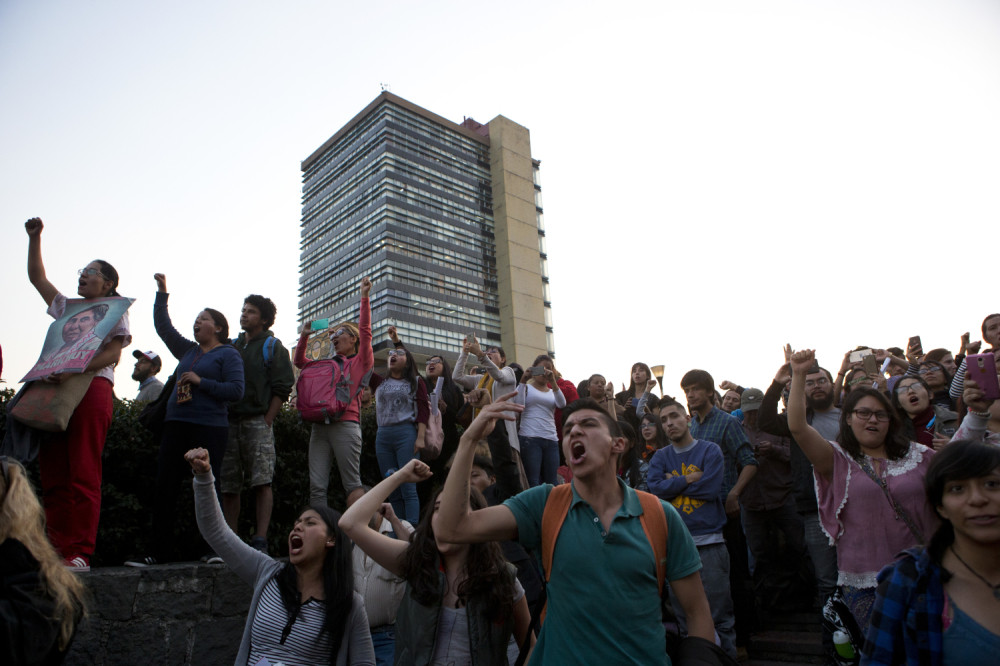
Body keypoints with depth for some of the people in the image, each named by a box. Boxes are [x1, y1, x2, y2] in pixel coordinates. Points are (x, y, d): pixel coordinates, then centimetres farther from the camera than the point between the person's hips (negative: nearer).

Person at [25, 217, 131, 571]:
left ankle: (80, 553, -13)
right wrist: (34, 238, 23)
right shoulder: (67, 307, 29)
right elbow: (37, 276, 33)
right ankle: (57, 549, 2)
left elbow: (112, 353, -5)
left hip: (91, 387, -7)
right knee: (53, 475, 0)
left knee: (83, 474, -12)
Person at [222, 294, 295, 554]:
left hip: (258, 422, -5)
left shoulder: (273, 347, 6)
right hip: (229, 423, 5)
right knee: (228, 485, 4)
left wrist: (267, 421, -10)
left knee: (261, 481, -10)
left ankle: (260, 540, -10)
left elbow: (282, 388, -2)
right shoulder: (231, 346, 21)